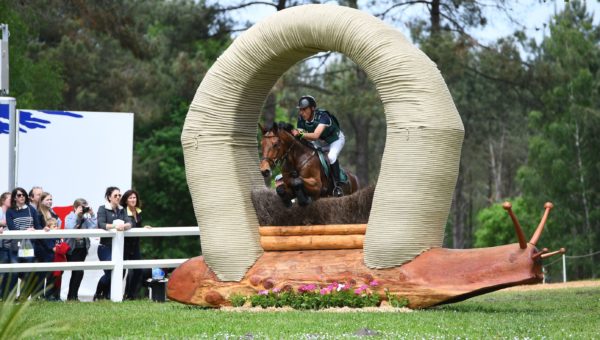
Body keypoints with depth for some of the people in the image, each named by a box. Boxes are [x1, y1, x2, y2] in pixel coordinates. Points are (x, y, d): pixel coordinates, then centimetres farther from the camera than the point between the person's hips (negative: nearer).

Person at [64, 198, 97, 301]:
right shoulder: (69, 217, -5)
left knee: (77, 273, 8)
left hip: (82, 248, 5)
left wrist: (92, 215, -8)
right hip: (72, 249, -5)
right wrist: (76, 214, -21)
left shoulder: (85, 218, 7)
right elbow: (70, 228, -25)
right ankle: (72, 296, -6)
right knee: (78, 272, -13)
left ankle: (72, 296, 17)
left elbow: (93, 228, -5)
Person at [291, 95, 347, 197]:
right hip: (320, 142, 7)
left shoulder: (322, 116, -39)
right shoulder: (301, 119, -19)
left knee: (331, 156, -32)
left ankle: (337, 185, -26)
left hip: (336, 139, -7)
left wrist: (300, 134, -67)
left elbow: (315, 136, -52)